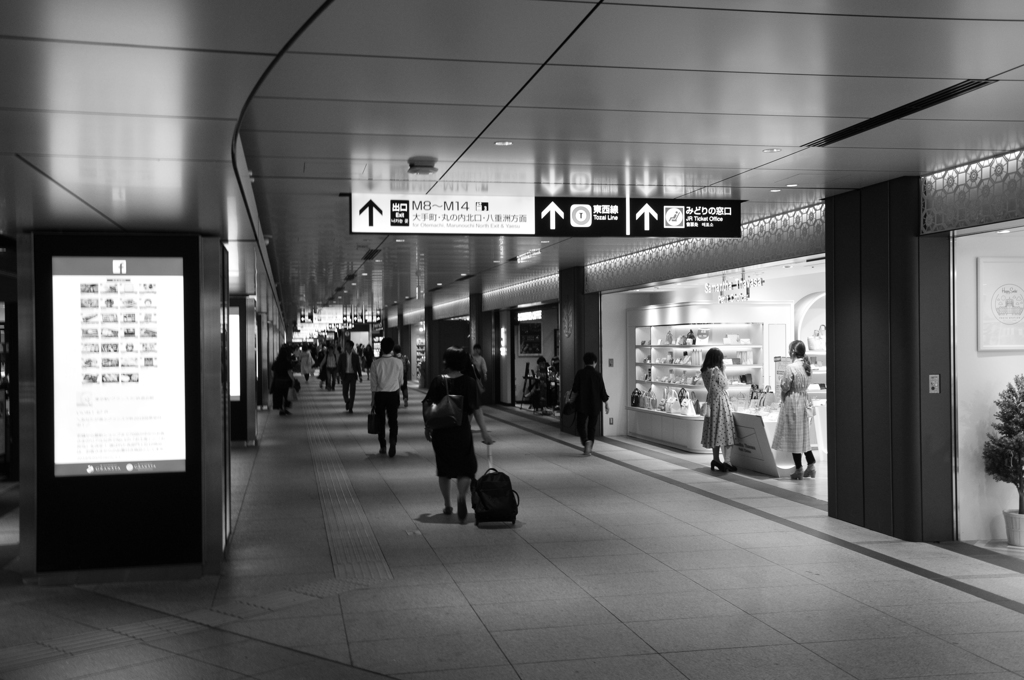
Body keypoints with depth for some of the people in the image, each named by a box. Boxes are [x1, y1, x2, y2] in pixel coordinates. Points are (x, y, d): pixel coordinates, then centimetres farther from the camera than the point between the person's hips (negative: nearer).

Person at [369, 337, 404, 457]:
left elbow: (373, 384, -3)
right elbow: (400, 380, 5)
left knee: (380, 421, 13)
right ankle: (393, 442, -18)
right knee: (393, 420, 3)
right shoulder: (398, 362, -6)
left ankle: (382, 447, 19)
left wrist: (373, 400, 6)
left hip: (380, 394, 0)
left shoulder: (376, 363, -8)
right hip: (393, 394, 0)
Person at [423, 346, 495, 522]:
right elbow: (476, 410, -7)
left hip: (440, 431, 1)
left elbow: (427, 407, -2)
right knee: (466, 467, 7)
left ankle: (447, 505, 22)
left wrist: (428, 428, 11)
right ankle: (462, 496, -20)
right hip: (461, 430, -1)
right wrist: (485, 432, -3)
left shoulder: (437, 382, -3)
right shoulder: (469, 382, -6)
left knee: (444, 469, 16)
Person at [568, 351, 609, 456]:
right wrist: (606, 404, 13)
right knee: (592, 426, 14)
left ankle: (586, 441, -20)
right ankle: (589, 447, 15)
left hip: (582, 404, -1)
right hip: (595, 405, 1)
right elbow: (603, 391, 1)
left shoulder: (580, 373, -5)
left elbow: (575, 390, -7)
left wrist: (571, 400, 5)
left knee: (581, 425, 5)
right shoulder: (597, 375, -3)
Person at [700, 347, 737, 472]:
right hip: (721, 402, -8)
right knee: (725, 432, -5)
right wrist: (723, 371, -3)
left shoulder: (705, 371, 7)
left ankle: (716, 460, 18)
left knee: (715, 431, 13)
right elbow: (725, 386, -9)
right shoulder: (716, 371, -18)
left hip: (711, 402, 8)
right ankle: (727, 463, -6)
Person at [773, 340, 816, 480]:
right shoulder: (806, 366, 5)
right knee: (804, 436, 16)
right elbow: (807, 384, 11)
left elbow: (785, 387, -14)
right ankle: (810, 466, 15)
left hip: (792, 402, -8)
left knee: (793, 436, 1)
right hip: (804, 401, 8)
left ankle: (799, 469, 4)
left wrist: (782, 394, 5)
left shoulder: (791, 367, -18)